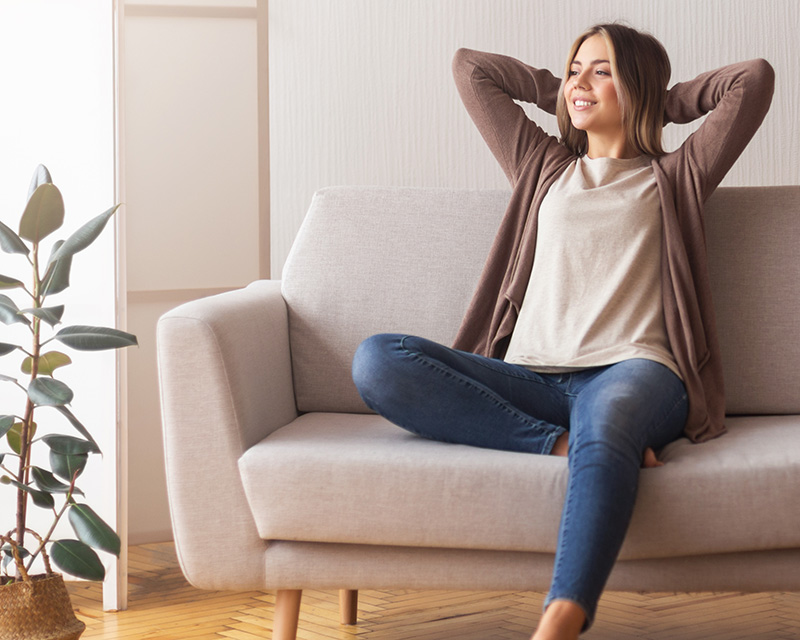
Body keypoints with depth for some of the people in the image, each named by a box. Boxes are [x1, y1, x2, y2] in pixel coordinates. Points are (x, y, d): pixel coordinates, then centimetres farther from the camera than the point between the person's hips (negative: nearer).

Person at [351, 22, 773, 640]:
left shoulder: (675, 178, 22)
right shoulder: (543, 167, 31)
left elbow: (755, 78, 14)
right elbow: (470, 67, 35)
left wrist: (668, 102, 26)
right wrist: (562, 94, 38)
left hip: (632, 370, -3)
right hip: (531, 379, 4)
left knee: (606, 421, -44)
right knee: (378, 359, -24)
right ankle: (564, 443, -35)